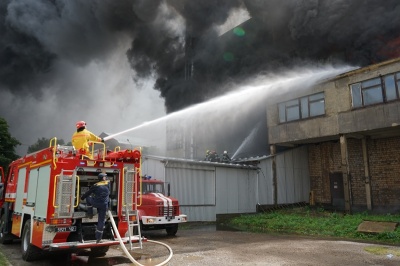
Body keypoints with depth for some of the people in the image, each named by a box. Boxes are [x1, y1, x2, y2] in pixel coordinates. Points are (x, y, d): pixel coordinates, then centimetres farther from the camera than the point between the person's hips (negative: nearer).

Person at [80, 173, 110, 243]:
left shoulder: (95, 185, 0)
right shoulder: (108, 183, 3)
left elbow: (88, 193, 7)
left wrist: (81, 198, 21)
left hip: (95, 203, -1)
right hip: (104, 205, 1)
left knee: (88, 198, 31)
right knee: (101, 221, 8)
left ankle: (90, 214, 30)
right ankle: (98, 238, 7)